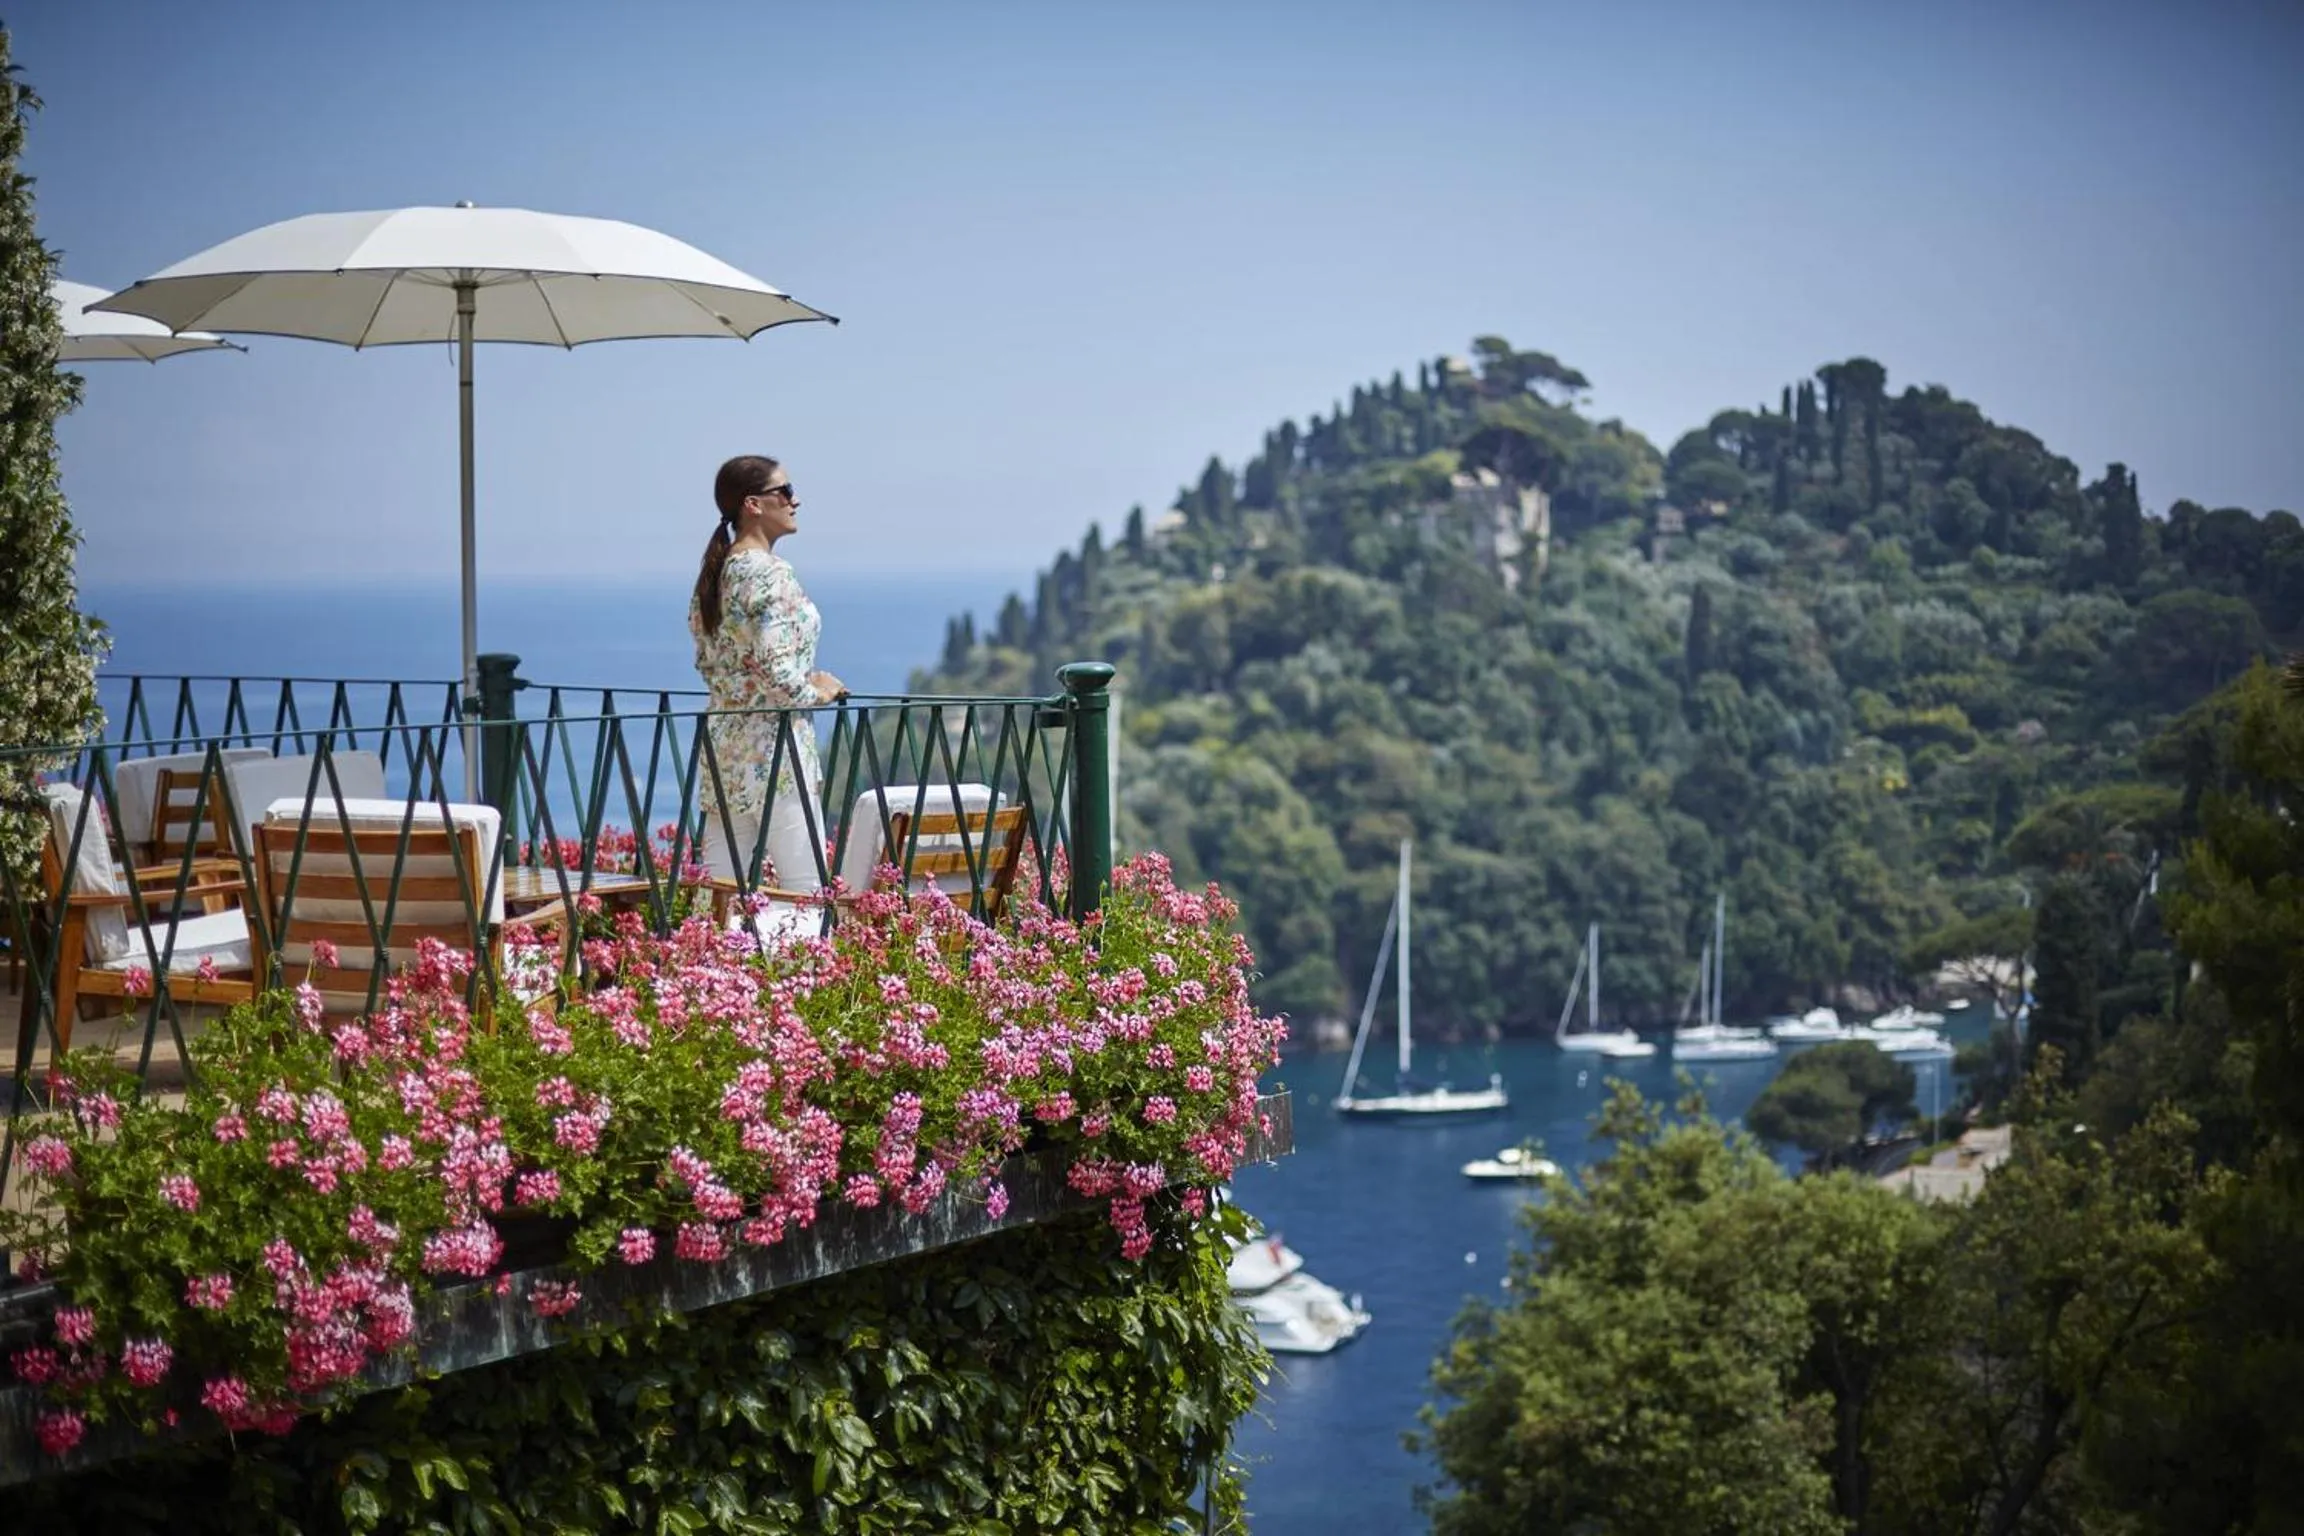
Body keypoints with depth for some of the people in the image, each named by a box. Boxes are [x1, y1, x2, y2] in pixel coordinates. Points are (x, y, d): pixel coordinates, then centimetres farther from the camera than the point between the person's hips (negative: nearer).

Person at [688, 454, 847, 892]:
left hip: (725, 743, 9)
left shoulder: (716, 572, 12)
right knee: (807, 890, -5)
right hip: (774, 748, -9)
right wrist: (815, 692, -3)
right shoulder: (770, 575, -14)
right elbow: (776, 671, -22)